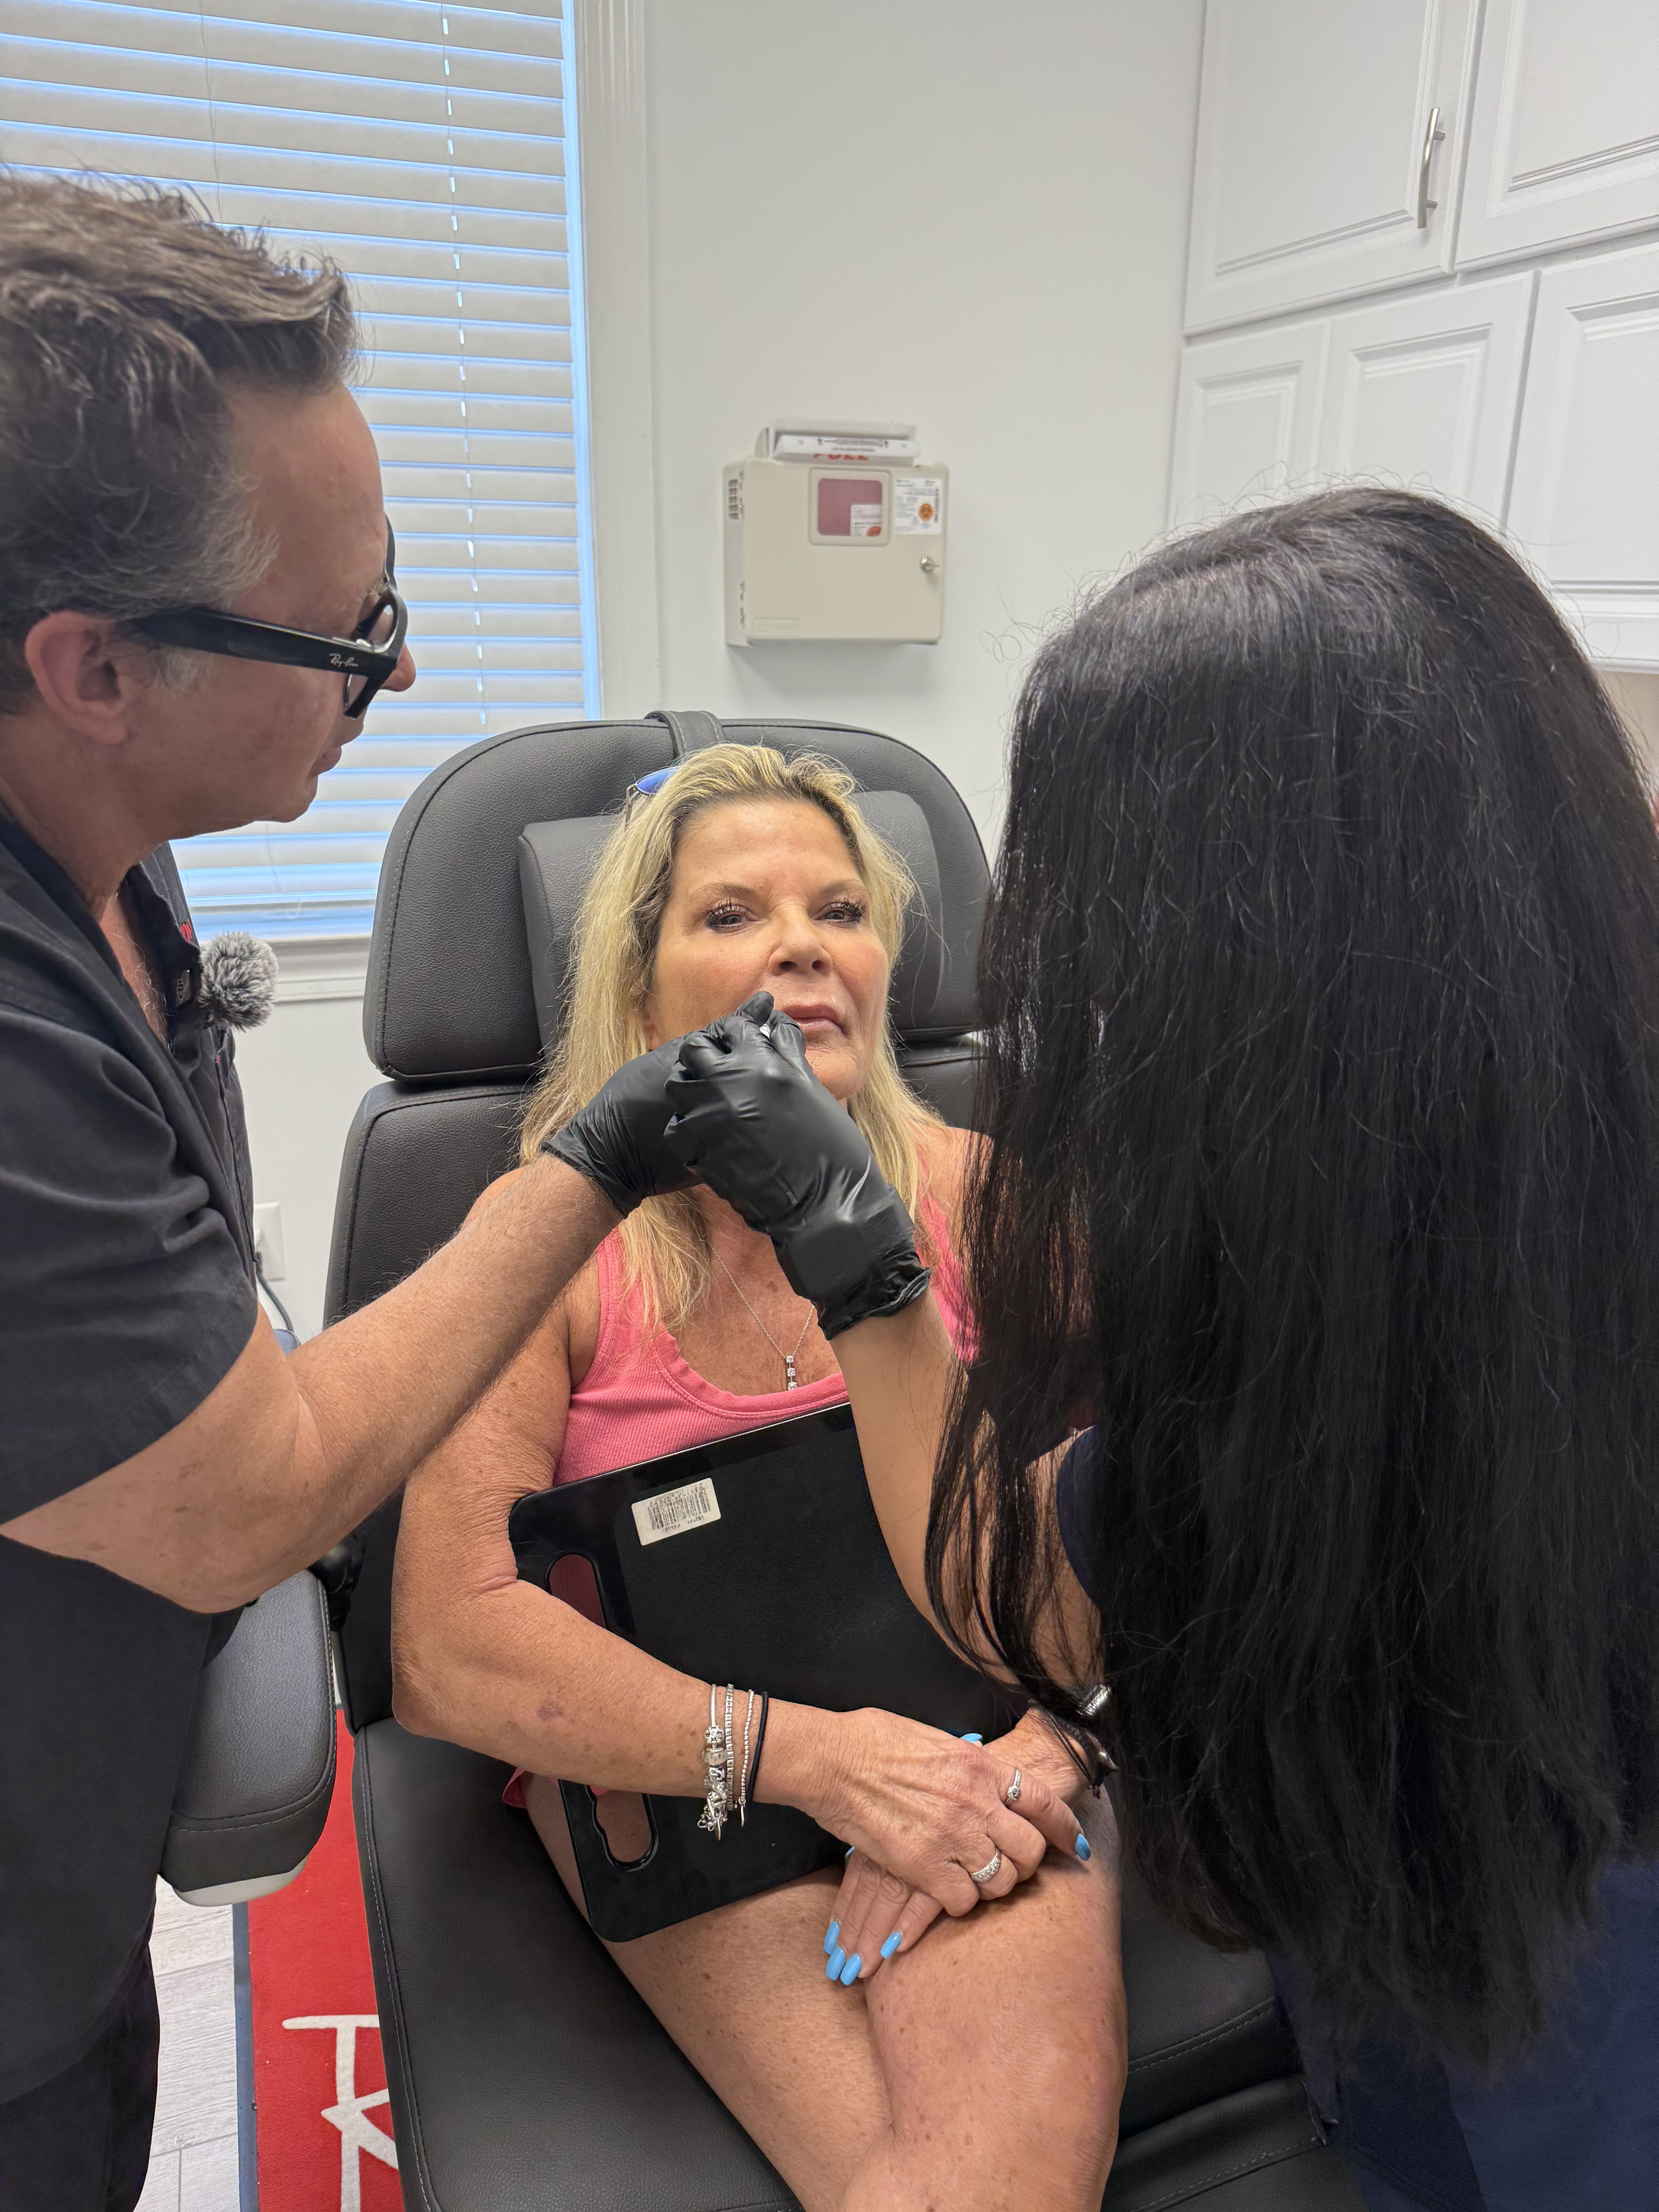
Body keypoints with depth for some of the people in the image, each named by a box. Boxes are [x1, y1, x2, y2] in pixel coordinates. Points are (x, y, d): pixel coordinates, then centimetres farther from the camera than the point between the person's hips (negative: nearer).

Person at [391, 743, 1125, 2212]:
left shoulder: (980, 1201, -4)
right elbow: (447, 1651, -15)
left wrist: (1027, 1746, -21)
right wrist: (818, 1755, -23)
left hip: (975, 1753, 2)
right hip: (666, 1766, -2)